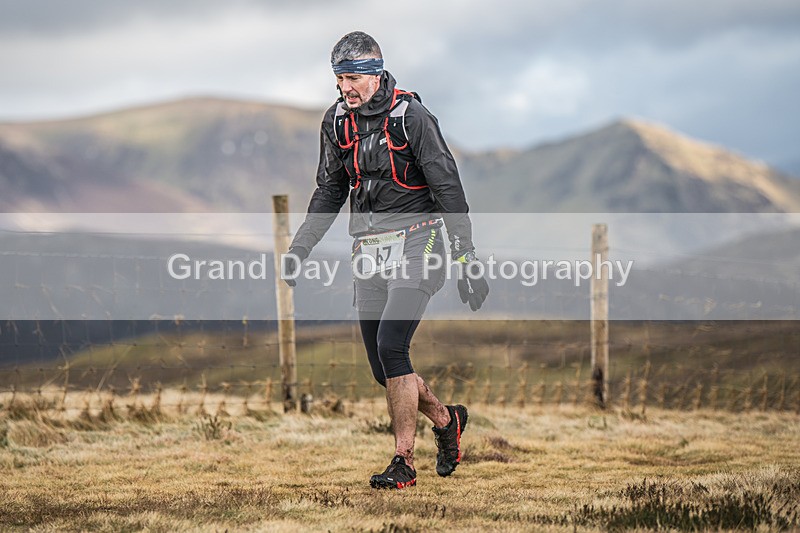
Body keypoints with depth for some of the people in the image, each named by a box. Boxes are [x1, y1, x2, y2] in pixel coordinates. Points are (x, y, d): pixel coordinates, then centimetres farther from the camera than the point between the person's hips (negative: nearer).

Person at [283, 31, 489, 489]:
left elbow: (448, 188, -11)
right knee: (383, 366, 4)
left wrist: (468, 259, -14)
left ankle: (404, 462, -12)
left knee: (390, 346, -20)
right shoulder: (338, 121, 6)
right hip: (368, 253, 6)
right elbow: (330, 192, 19)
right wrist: (300, 246, 10)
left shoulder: (410, 116, -12)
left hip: (414, 244, -6)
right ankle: (447, 420, 30)